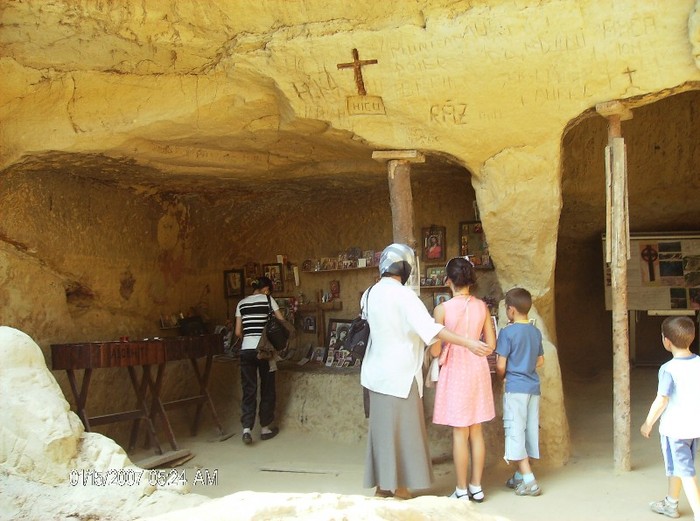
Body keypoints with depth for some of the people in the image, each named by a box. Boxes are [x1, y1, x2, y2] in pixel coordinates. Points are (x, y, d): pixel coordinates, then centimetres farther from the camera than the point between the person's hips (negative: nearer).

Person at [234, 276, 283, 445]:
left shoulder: (241, 303, 12)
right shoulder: (268, 300, 3)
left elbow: (238, 332, 10)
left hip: (246, 350, 3)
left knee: (248, 390, 5)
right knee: (267, 388, 11)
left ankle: (246, 429, -7)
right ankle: (265, 428, 17)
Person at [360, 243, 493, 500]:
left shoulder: (371, 293, 7)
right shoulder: (403, 295, -17)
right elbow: (430, 328, -26)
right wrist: (468, 343, -28)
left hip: (378, 371, 8)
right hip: (400, 372, -8)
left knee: (383, 427, 13)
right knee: (402, 429, 2)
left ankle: (383, 483, 21)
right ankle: (398, 486, 8)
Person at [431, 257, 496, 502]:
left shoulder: (442, 309, -12)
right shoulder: (482, 306, 0)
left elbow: (435, 350, -11)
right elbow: (491, 344, 3)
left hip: (455, 371, -4)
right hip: (478, 370, 4)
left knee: (460, 433, 3)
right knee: (476, 431, 13)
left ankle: (462, 490, 10)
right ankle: (476, 486, 21)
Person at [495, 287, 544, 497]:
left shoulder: (507, 332, -12)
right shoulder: (536, 332, 8)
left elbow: (500, 366, -11)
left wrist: (502, 377, 8)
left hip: (515, 388, -7)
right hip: (533, 387, 7)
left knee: (515, 431, -3)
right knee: (529, 430, 12)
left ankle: (529, 481, -7)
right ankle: (521, 475, 24)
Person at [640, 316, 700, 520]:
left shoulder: (668, 369, -21)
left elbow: (661, 401, -21)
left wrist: (648, 423, -7)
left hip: (674, 428, -7)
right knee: (676, 466, 23)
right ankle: (671, 503, 39)